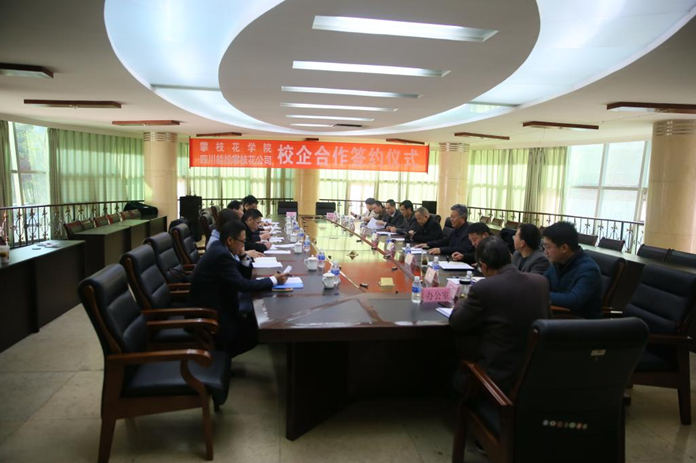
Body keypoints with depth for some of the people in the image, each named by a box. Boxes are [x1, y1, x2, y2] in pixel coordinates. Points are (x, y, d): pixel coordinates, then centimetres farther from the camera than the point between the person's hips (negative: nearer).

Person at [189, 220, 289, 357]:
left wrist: (243, 255, -6)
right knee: (255, 331, -4)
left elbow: (244, 276, 10)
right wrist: (274, 280, -19)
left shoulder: (221, 248, 3)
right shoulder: (221, 255, -27)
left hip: (214, 305, 10)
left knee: (254, 320, 11)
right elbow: (244, 285, -28)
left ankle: (221, 353, 19)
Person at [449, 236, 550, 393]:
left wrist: (462, 302, 15)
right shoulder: (541, 281, -4)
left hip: (499, 377, -6)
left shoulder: (483, 288, -21)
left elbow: (456, 324, -6)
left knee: (454, 375, 22)